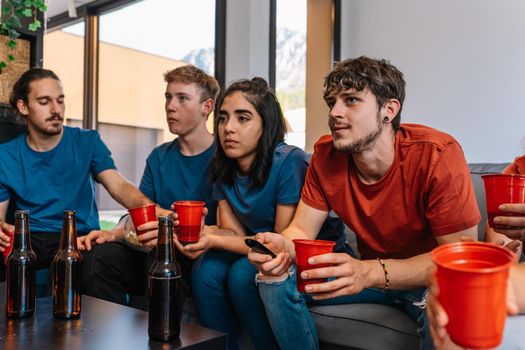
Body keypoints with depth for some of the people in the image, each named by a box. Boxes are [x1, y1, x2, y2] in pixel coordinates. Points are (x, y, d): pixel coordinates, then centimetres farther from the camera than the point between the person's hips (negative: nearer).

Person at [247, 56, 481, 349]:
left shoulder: (437, 155, -25)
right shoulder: (325, 155, -11)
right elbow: (302, 229, -5)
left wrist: (371, 273, -40)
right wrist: (281, 246, -32)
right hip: (370, 271, 4)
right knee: (276, 280, -12)